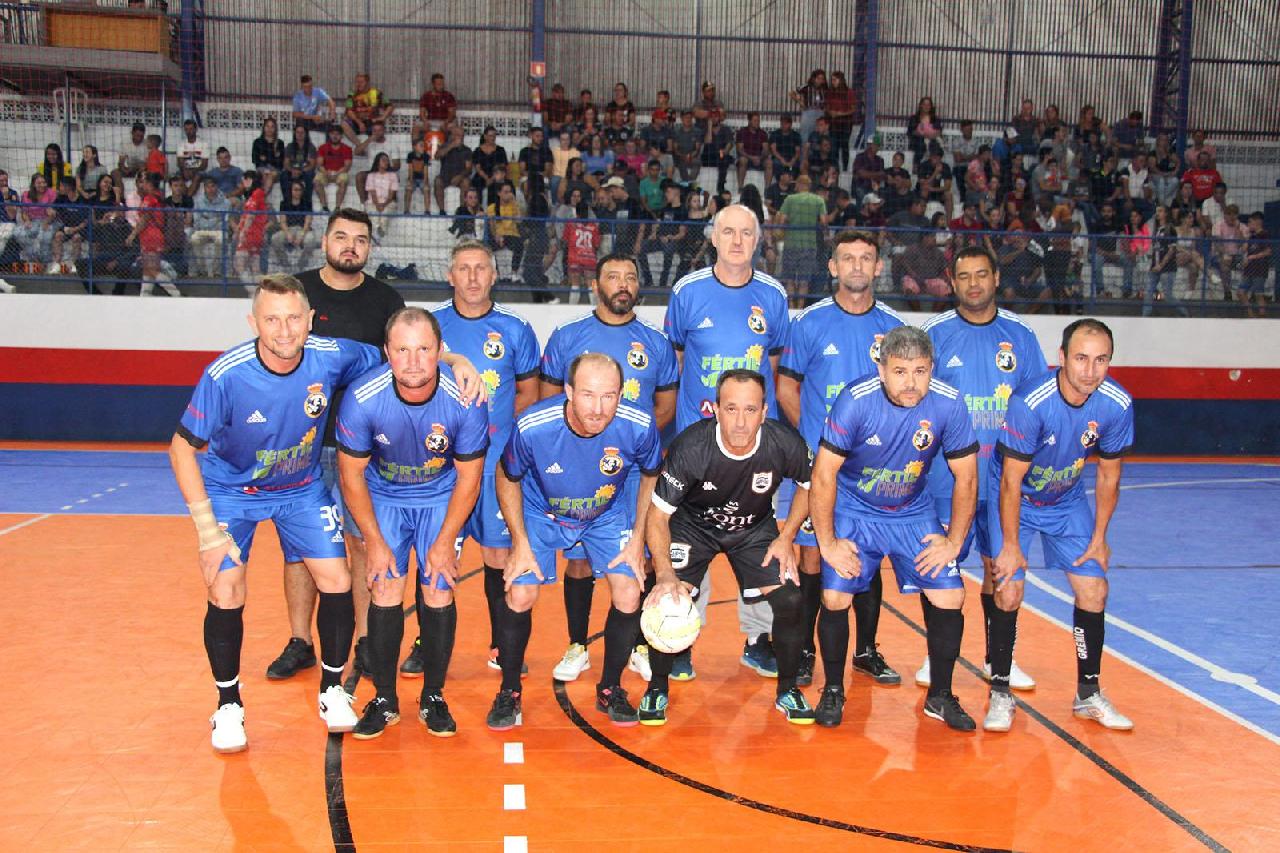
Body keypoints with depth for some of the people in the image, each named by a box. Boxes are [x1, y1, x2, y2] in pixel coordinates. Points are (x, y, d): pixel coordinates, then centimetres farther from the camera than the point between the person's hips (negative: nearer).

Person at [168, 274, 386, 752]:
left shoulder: (333, 357, -23)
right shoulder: (226, 375, -30)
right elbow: (182, 448, -20)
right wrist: (207, 528, -22)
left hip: (303, 488, 2)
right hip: (231, 488, -2)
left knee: (337, 582, -5)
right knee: (225, 594, -11)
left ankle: (332, 690, 17)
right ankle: (228, 705, 13)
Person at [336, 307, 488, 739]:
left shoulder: (464, 400, -27)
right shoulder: (362, 397, -27)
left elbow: (468, 476, -13)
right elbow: (351, 472, -12)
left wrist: (445, 541, -12)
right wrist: (374, 540, -12)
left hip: (442, 497, 0)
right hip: (383, 496, 0)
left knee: (439, 593, -6)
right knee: (386, 594, -7)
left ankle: (433, 697, 13)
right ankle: (384, 700, 11)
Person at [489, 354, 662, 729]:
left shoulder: (639, 427, -29)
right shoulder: (532, 427, -33)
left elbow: (652, 476, -6)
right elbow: (508, 480, -11)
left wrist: (637, 539, -8)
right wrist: (521, 544, -13)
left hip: (608, 514, 1)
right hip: (541, 512, -1)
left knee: (629, 595, -11)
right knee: (519, 594, -13)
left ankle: (610, 690, 14)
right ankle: (509, 691, 12)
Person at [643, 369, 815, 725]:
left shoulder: (785, 444, -27)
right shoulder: (690, 448, -33)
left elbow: (809, 485, -2)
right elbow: (658, 516, -25)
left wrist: (786, 537, -10)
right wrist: (665, 574, -40)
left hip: (756, 527, 2)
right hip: (692, 525, -2)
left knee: (789, 600, -12)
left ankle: (787, 690, 13)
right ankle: (657, 689, 7)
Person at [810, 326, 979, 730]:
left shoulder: (948, 404, -19)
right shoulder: (855, 400, -25)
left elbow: (966, 478, -6)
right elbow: (823, 474, -19)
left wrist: (954, 541, -5)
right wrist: (827, 542, -15)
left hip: (914, 513, 2)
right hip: (853, 511, -2)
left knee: (949, 597, -7)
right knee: (835, 597, -14)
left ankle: (940, 696, 15)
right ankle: (833, 692, 11)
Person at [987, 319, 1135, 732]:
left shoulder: (1117, 404, -18)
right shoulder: (1030, 402, -32)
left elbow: (1109, 476, -3)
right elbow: (1012, 480, -24)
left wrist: (1099, 537, 1)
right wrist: (1010, 545, -18)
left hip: (1067, 502, 4)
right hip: (1014, 500, -4)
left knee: (1094, 591, -1)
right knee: (1008, 591, -13)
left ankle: (1089, 694, 17)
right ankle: (1000, 694, 4)